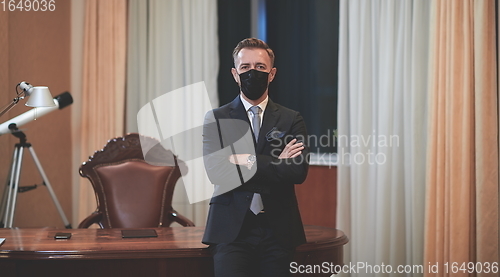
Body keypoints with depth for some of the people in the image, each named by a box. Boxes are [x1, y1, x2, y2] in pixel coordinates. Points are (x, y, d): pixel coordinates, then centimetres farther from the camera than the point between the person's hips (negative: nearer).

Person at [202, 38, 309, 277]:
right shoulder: (216, 119, 5)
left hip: (278, 231, 1)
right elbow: (216, 171, -10)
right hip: (231, 230, -1)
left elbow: (299, 171, -7)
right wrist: (276, 163, -8)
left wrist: (249, 161, -11)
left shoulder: (291, 120, 8)